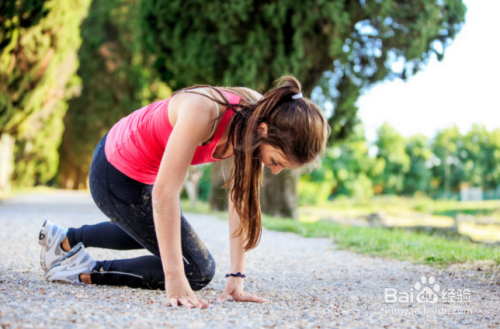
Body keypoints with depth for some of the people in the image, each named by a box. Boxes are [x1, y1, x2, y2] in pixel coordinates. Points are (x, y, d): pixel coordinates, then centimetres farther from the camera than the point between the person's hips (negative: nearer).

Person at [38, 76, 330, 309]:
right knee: (197, 270, -3)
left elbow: (240, 202, -11)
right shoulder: (204, 112, -37)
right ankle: (86, 272, 5)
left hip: (144, 171, 8)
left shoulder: (255, 120, -15)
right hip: (115, 174, -8)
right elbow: (165, 192, -37)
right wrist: (175, 281, -37)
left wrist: (237, 276, -14)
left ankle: (65, 239, 41)